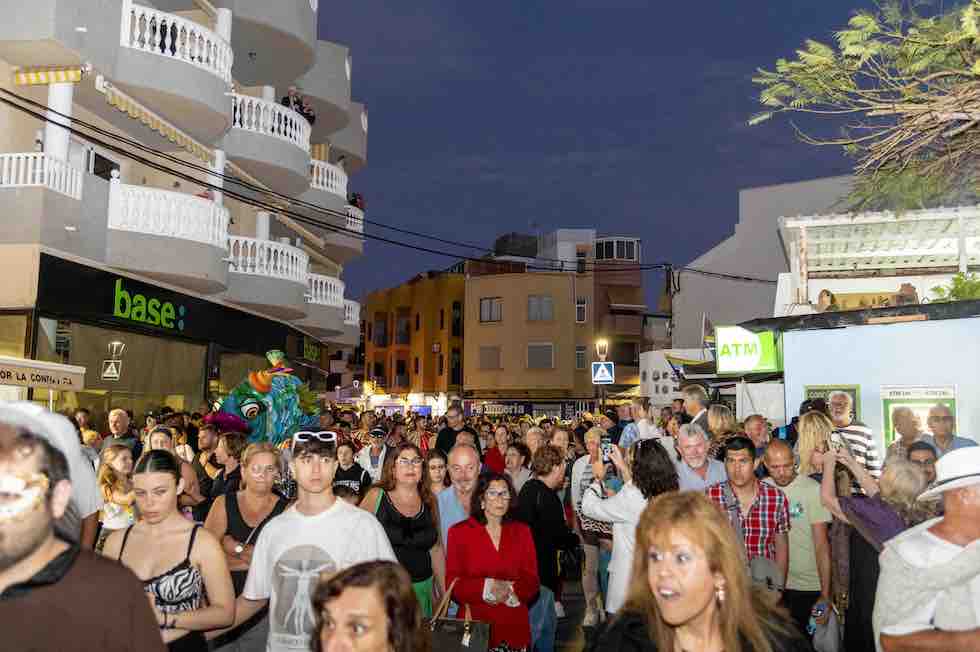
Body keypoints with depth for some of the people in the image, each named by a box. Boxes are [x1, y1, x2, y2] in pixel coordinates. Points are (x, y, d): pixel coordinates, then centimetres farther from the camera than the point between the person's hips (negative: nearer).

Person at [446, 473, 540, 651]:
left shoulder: (522, 531, 6)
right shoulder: (459, 532, -2)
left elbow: (532, 583, 3)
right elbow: (453, 584, -5)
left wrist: (510, 590, -16)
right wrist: (486, 587, -20)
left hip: (515, 625, 2)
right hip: (475, 624, -2)